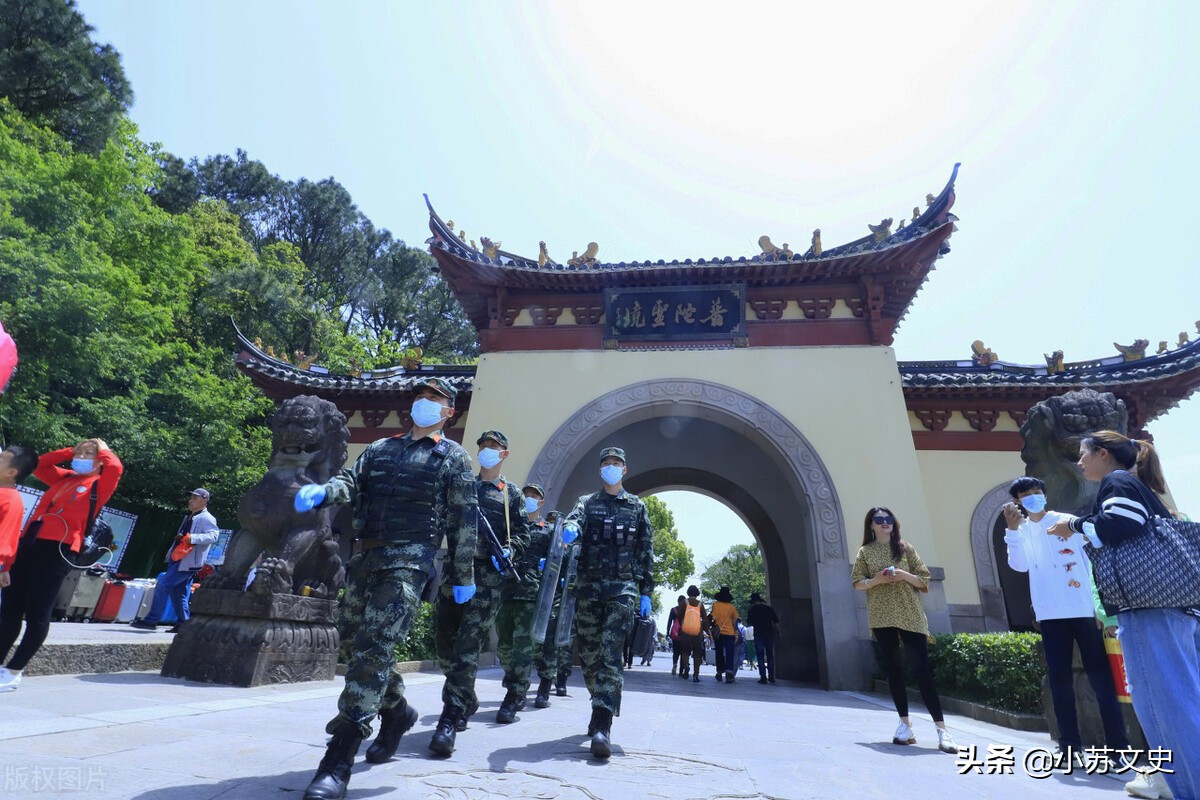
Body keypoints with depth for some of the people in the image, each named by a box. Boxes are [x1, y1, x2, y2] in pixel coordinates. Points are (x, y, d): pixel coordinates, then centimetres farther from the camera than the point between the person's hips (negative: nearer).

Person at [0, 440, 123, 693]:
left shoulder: (100, 485, -1)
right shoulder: (64, 478, 19)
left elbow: (115, 467, -21)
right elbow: (39, 466, 32)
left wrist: (102, 449, -2)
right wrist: (68, 451, 20)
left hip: (58, 549, -7)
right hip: (30, 542, 7)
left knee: (37, 613, -1)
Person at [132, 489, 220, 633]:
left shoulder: (206, 518, -11)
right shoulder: (189, 517, 19)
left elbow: (213, 535, -28)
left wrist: (191, 538, -34)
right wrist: (170, 553, 26)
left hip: (187, 561, -10)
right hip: (178, 560, 10)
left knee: (162, 585, -10)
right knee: (178, 592, 11)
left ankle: (151, 620, -2)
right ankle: (183, 623, 17)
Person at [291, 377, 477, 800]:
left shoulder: (454, 457, 5)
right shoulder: (380, 447, 20)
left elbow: (464, 519, 2)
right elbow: (352, 481, 6)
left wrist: (463, 576, 1)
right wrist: (322, 491, -18)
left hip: (409, 559, -6)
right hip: (363, 555, 6)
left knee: (375, 646, -14)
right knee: (352, 641, 12)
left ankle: (339, 759, -7)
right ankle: (396, 710, 33)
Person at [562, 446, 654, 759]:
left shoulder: (637, 506, 13)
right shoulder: (587, 502, 13)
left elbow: (646, 552, 12)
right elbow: (574, 521, -10)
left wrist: (646, 593, 5)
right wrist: (570, 529, -36)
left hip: (623, 587, -2)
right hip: (588, 586, 2)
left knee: (611, 653, -14)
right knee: (588, 654, 8)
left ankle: (603, 726, -15)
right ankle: (602, 709, 28)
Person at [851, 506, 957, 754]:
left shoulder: (905, 548, 6)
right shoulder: (865, 552, 6)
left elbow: (924, 579, 6)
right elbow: (856, 582, 4)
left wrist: (905, 575, -13)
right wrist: (877, 579, -14)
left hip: (911, 616, -1)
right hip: (882, 618, 1)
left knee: (922, 668, -5)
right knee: (893, 668, 5)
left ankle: (941, 728, -2)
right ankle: (905, 723, 15)